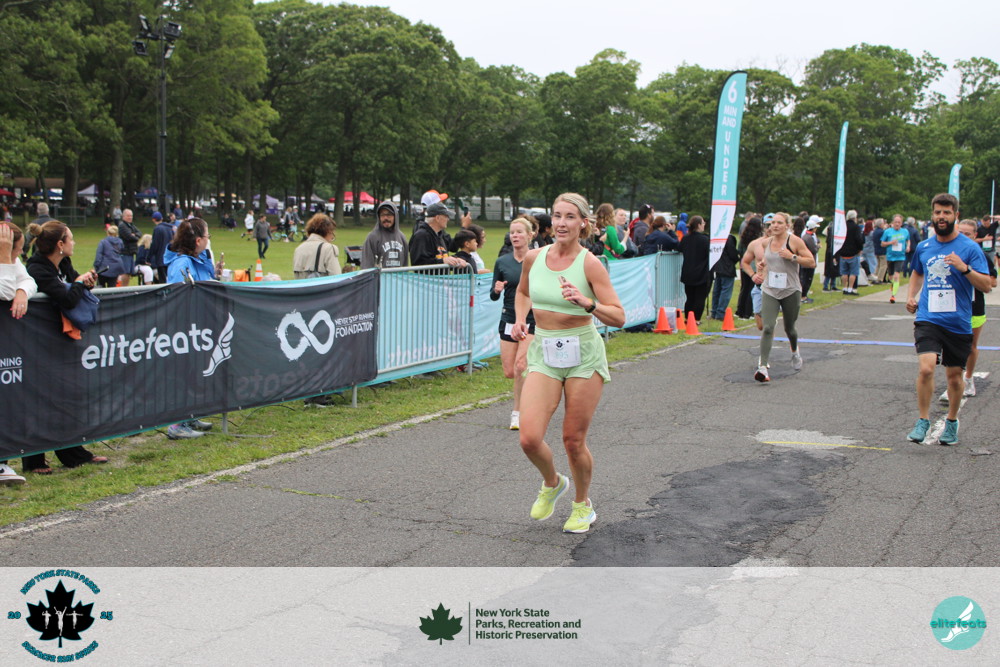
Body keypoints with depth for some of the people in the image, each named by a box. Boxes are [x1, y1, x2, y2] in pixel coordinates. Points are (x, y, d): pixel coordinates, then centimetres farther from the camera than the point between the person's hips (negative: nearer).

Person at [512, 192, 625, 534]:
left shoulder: (590, 263, -10)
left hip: (583, 355, -3)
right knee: (529, 438, -10)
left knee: (574, 441, 3)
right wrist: (520, 320, 5)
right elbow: (522, 292, 24)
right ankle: (552, 483, 24)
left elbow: (619, 317, -14)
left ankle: (583, 506, 31)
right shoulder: (534, 257, 2)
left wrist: (586, 303, -29)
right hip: (543, 354, 3)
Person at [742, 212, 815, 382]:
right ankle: (762, 367, -21)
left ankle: (795, 351, 50)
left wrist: (792, 257, -19)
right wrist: (753, 275, 4)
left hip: (791, 291, -1)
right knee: (768, 328, -15)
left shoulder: (794, 241, -6)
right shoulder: (765, 242, 4)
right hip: (769, 291, 2)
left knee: (789, 328, 15)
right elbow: (745, 261, 19)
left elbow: (812, 262, -8)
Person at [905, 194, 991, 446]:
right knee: (926, 368, -18)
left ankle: (952, 422, 31)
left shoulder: (970, 248, -4)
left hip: (959, 323, -1)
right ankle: (923, 420, -3)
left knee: (954, 375, 10)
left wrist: (965, 268, -23)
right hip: (928, 319, 1)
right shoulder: (923, 247, 7)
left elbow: (986, 286, -8)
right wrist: (911, 296, 11)